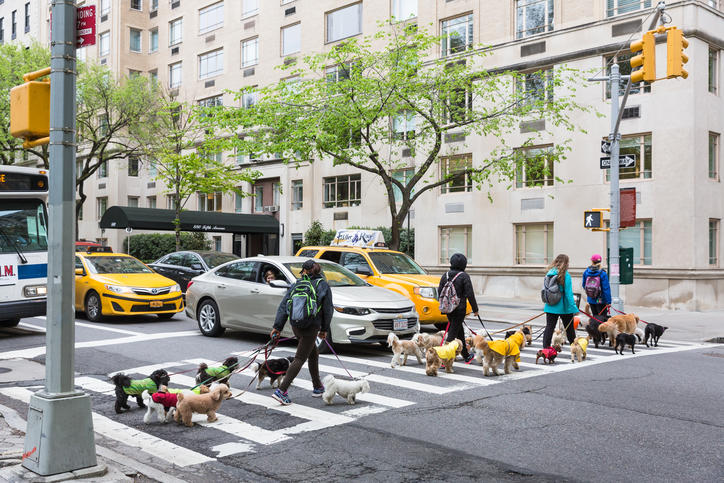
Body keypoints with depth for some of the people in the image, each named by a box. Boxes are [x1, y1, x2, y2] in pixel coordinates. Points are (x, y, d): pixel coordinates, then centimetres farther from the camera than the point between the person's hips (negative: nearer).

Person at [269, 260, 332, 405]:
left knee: (313, 354, 22)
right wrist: (324, 329, 10)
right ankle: (281, 391, -14)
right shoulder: (323, 285, 1)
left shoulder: (297, 285, 7)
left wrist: (277, 327, 3)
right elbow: (328, 309, 0)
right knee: (300, 359, -4)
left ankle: (318, 387, 31)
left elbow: (284, 305, 2)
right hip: (311, 327, -5)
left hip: (296, 326, 5)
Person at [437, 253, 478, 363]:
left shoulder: (445, 275, 4)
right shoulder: (464, 276, -12)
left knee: (459, 330, 20)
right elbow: (470, 294, -12)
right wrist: (475, 309, -4)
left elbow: (439, 291, 8)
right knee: (453, 333, -4)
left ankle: (466, 355, 33)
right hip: (459, 308, -6)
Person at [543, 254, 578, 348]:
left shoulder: (549, 273, 2)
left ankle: (545, 348, -4)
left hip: (550, 306, 4)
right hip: (564, 307, -4)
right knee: (569, 328, 12)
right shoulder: (565, 275, -14)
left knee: (549, 327, 4)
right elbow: (568, 293, -15)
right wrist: (574, 308, -12)